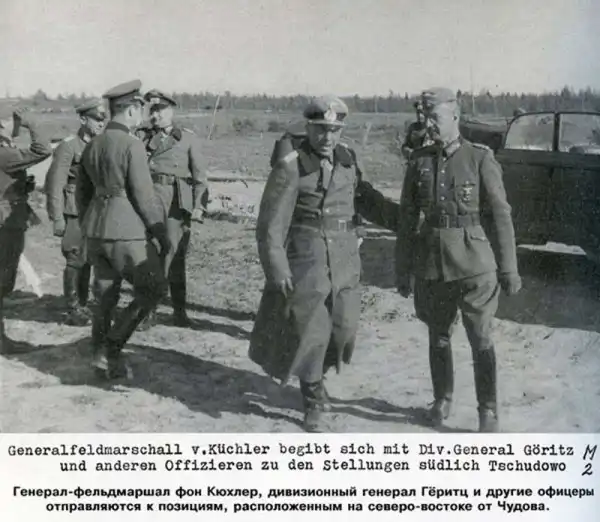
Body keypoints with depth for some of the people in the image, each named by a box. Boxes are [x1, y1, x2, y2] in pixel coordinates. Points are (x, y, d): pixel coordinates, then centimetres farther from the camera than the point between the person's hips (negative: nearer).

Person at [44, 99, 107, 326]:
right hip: (74, 215, -6)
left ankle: (82, 306, 24)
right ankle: (73, 311, 8)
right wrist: (57, 218, -13)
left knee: (87, 260, 12)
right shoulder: (68, 146, -9)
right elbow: (54, 184, -11)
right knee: (76, 262, -2)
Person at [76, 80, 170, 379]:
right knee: (154, 289, 6)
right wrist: (162, 234, -7)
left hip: (96, 230, 8)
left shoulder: (92, 145, 11)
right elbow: (144, 196, -16)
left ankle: (103, 359, 21)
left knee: (106, 296, 15)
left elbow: (82, 193, 17)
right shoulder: (132, 145, -13)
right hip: (126, 233, -8)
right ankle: (111, 346, 2)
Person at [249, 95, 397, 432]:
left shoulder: (347, 158, 5)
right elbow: (271, 222, -12)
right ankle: (314, 403, 21)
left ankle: (312, 376, 39)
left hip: (345, 260, 6)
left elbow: (366, 199, 17)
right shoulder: (291, 166, -12)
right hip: (305, 262, -5)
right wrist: (276, 268, -17)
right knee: (309, 332, 1)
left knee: (343, 329, 10)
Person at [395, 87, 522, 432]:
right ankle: (442, 400, 32)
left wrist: (508, 270, -6)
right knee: (439, 338, 15)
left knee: (481, 340, 3)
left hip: (474, 267, -3)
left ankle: (488, 411, 17)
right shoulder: (420, 161, 4)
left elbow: (500, 217, -4)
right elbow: (407, 219, 7)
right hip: (431, 267, 3)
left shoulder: (481, 159, -4)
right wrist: (403, 270, 7)